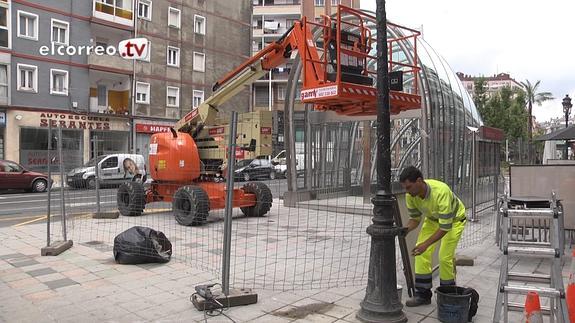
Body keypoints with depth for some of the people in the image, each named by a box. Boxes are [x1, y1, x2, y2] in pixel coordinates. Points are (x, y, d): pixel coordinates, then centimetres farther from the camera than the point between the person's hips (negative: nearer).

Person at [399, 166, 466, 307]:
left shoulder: (441, 192, -42)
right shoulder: (411, 195, -24)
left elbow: (445, 226, -37)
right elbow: (415, 218, -8)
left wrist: (426, 244, -42)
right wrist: (405, 230, -28)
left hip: (454, 219, -5)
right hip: (432, 218, 5)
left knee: (445, 257, -12)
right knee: (422, 254, -5)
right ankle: (423, 294, 6)